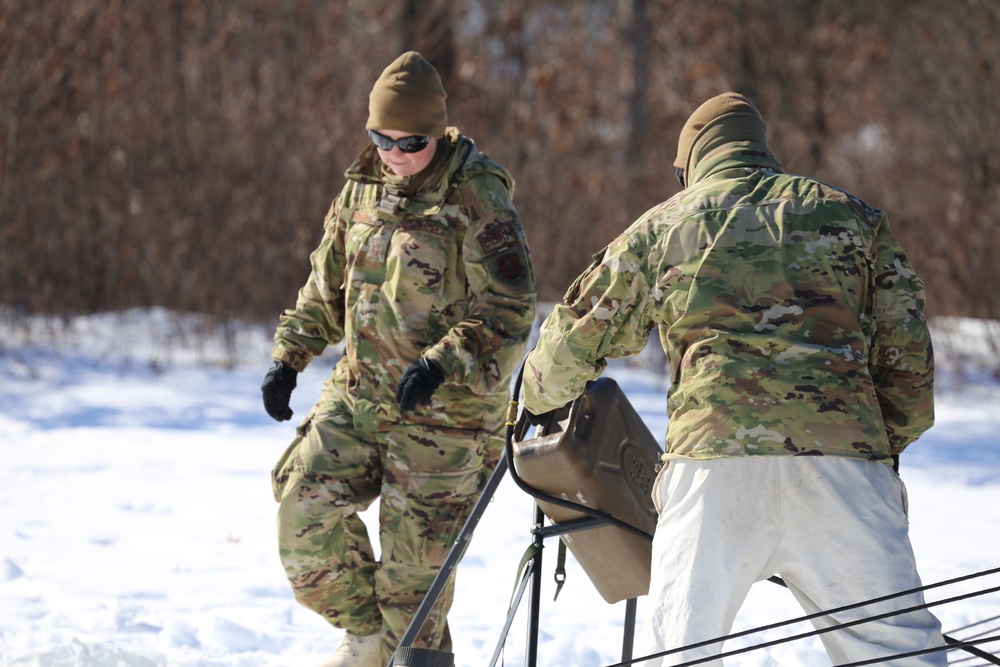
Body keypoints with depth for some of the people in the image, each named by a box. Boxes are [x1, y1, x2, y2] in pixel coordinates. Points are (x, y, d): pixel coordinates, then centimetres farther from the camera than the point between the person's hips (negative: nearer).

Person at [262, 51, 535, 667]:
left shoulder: (477, 199, -12)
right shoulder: (363, 189, 8)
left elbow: (510, 311, -16)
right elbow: (326, 287, 20)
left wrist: (442, 363, -28)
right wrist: (289, 357, 10)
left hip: (442, 412, -6)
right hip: (359, 393, 6)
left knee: (415, 557, -3)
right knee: (306, 505, -7)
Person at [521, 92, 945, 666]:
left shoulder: (661, 227, 19)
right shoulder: (850, 215, 20)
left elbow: (576, 338, 26)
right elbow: (908, 350, 15)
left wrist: (537, 400, 45)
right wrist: (888, 442, 27)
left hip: (711, 452, 0)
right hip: (843, 456, 0)